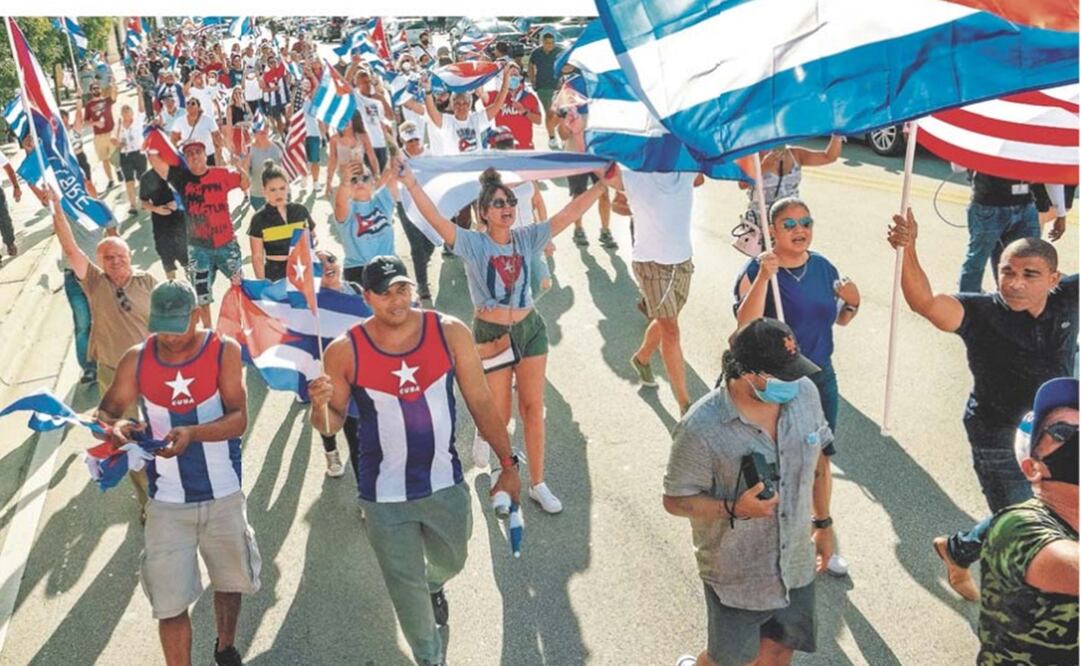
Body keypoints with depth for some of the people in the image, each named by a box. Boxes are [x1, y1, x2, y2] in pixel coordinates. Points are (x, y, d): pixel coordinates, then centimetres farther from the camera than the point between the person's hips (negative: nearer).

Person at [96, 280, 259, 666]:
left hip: (223, 496, 0)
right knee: (170, 603, -1)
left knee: (230, 581, 20)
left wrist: (192, 433, -33)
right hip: (167, 503, 0)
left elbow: (238, 419, -15)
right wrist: (116, 425, -25)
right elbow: (106, 411, -1)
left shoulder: (224, 351, -10)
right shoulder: (136, 360, -6)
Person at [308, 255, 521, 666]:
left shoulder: (450, 333, -11)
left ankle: (435, 585, 65)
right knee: (407, 590, 13)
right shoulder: (345, 351, -13)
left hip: (445, 485, 2)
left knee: (450, 562, 27)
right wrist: (321, 405, -26)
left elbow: (480, 401, -3)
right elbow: (332, 424, -2)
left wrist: (508, 464, -2)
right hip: (384, 497, -2)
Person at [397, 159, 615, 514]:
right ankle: (484, 433, 46)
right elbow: (436, 219, -26)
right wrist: (411, 184, -38)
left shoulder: (527, 238, -2)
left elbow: (570, 212, -5)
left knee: (533, 408, 6)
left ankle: (538, 484, 18)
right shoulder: (472, 244, -12)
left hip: (530, 330, 3)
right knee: (499, 416, 6)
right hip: (491, 335, -3)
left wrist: (602, 184, -10)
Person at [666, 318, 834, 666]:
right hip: (736, 576, -4)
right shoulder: (701, 428, -29)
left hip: (796, 564, 5)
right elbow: (675, 500, -17)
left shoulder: (805, 392, -12)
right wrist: (735, 509, -32)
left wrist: (823, 523, 14)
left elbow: (817, 461, 5)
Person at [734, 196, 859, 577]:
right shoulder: (758, 269, -16)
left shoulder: (823, 268, 0)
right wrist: (764, 277, -39)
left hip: (820, 379, 5)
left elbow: (840, 320, 13)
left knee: (820, 461, 15)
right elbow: (746, 324, -30)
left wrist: (852, 304, -9)